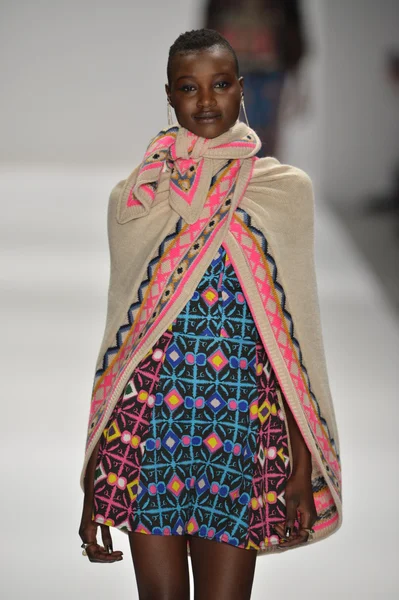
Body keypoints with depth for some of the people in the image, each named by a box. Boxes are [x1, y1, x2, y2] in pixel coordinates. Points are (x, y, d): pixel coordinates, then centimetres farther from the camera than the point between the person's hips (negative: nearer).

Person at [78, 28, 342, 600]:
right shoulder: (134, 198, 6)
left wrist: (303, 464, -2)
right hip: (147, 424, 1)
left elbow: (297, 330, 4)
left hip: (244, 428, -1)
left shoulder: (286, 190, 4)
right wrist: (94, 478, 6)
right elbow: (119, 332, 8)